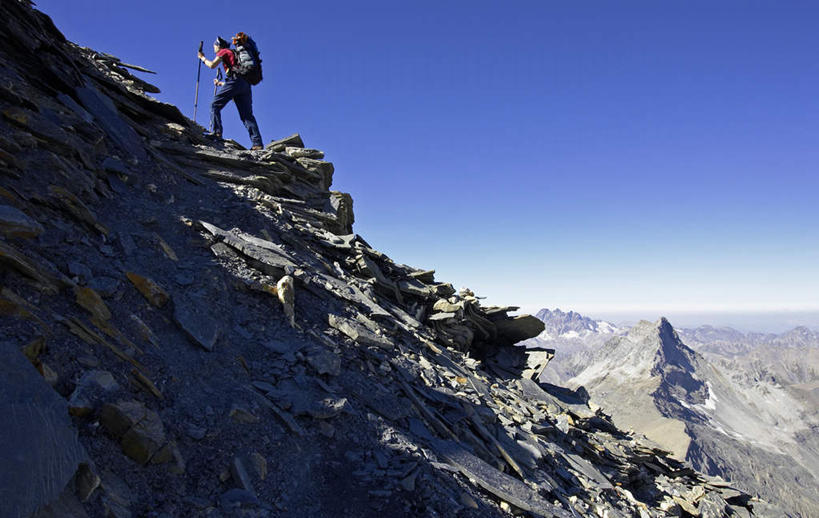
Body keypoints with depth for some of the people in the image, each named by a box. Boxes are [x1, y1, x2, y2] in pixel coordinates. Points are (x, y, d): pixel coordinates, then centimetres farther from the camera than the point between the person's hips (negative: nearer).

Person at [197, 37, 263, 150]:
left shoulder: (224, 51, 14)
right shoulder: (235, 54, 36)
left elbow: (212, 65, 6)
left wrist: (202, 58, 25)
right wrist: (220, 83, 46)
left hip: (235, 80, -7)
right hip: (246, 83, 7)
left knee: (215, 106, -1)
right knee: (247, 114, -1)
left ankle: (216, 132, -17)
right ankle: (257, 143, -14)